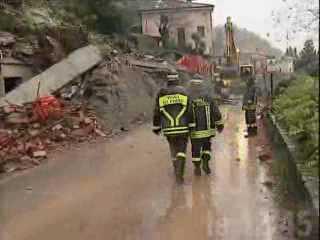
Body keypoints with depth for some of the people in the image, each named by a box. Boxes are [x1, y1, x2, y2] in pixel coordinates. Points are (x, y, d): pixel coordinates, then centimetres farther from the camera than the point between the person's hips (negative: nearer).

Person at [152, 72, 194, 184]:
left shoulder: (161, 94, 3)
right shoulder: (184, 92, -1)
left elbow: (157, 113, 5)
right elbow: (190, 111, -4)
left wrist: (156, 127, 14)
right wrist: (192, 127, 1)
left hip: (168, 129, 2)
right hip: (182, 128, -2)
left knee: (174, 149, 21)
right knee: (181, 151, 4)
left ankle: (178, 172, 34)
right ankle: (179, 174, -13)